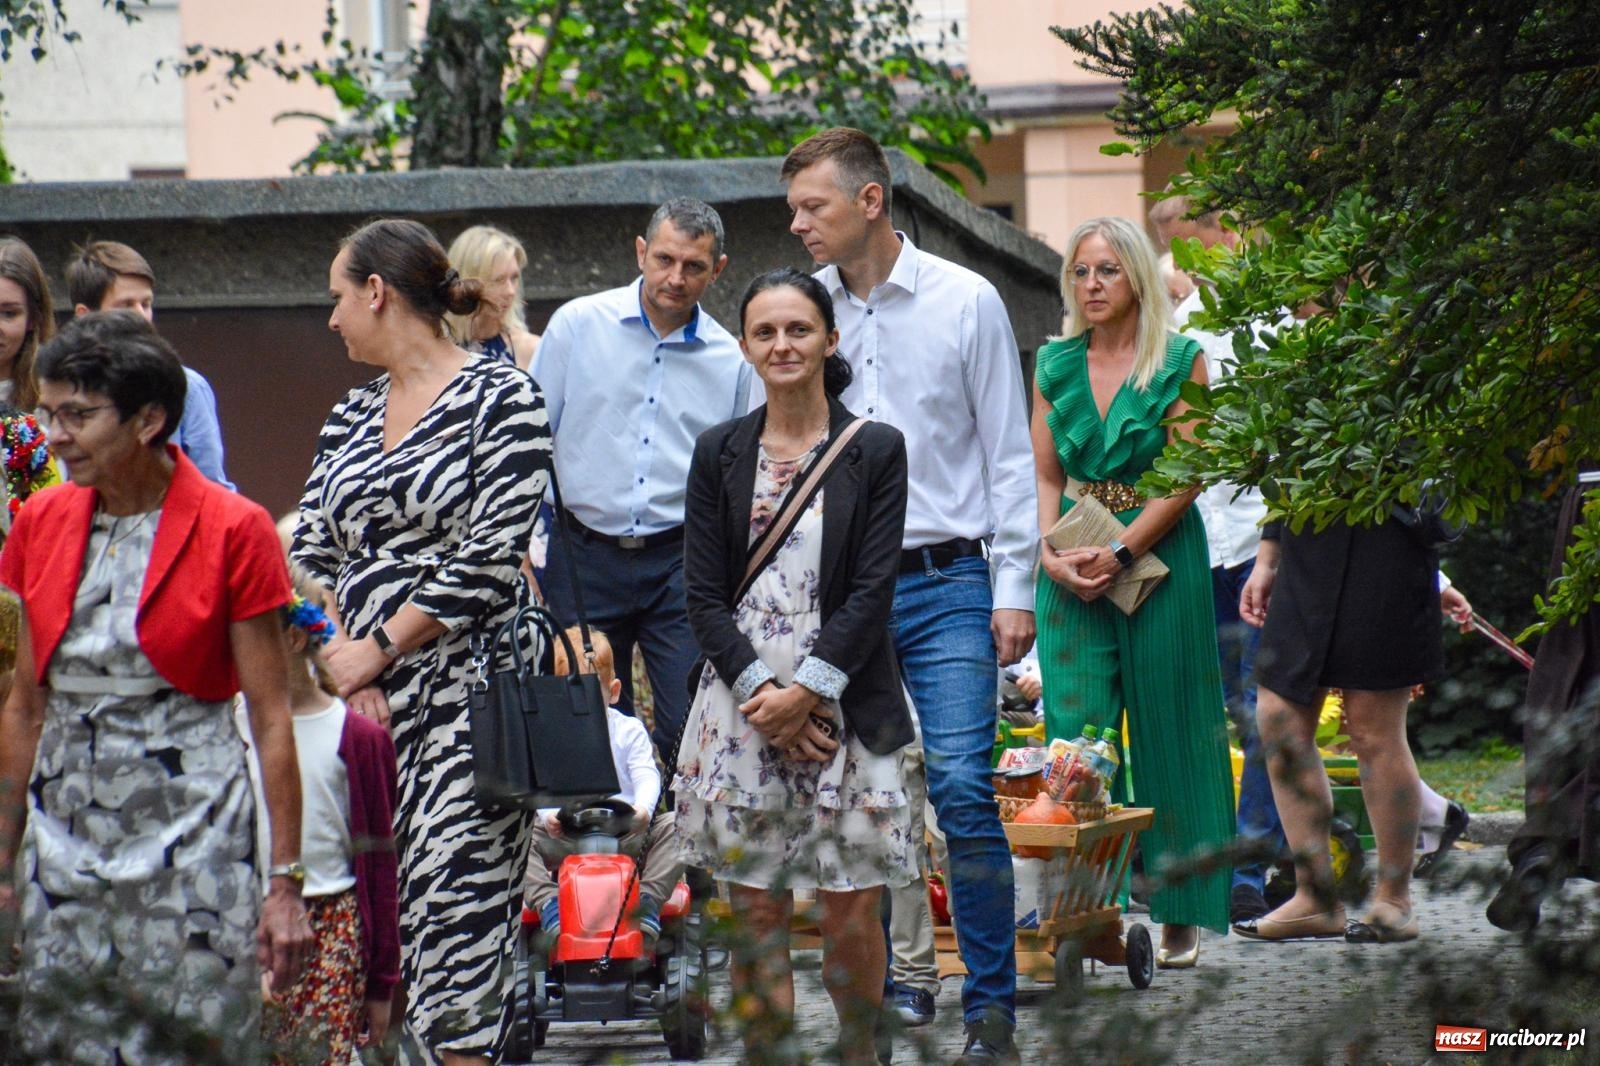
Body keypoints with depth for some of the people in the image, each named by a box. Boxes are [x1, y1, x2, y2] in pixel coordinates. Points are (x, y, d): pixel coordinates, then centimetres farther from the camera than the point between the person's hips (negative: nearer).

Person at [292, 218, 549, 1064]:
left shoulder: (501, 398, -3)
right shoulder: (352, 415, 17)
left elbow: (490, 557, -11)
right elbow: (311, 554, 13)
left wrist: (375, 650, -10)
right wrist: (340, 660, -4)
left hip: (467, 685, -6)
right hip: (364, 690, 6)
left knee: (453, 892, -11)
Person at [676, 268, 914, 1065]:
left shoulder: (876, 451, 2)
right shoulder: (719, 453, 8)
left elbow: (873, 591, -4)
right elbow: (704, 595, 4)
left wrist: (806, 690, -12)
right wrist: (761, 691, -9)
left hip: (845, 709, -1)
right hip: (741, 710, 2)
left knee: (851, 912, 0)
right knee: (756, 914, 3)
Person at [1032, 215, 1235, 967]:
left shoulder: (1181, 362, -2)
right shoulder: (1055, 364, 11)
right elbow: (1044, 475, 10)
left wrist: (1118, 553, -15)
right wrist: (1051, 553, -7)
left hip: (1159, 557, -3)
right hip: (1073, 564, 3)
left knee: (1166, 737, 0)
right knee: (1075, 730, -4)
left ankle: (1180, 916, 8)